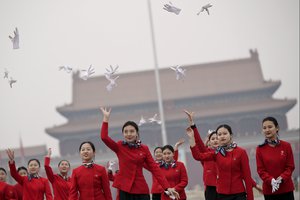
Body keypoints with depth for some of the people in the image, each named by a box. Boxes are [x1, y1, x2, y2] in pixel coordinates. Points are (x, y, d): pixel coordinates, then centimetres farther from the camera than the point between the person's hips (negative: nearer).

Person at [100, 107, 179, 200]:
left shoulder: (144, 148, 4)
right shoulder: (119, 147, 1)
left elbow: (154, 168, 2)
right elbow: (104, 137, -14)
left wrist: (167, 187, -5)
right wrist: (106, 117, -13)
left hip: (141, 189, 1)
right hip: (125, 189, -1)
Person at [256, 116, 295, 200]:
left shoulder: (286, 146, 1)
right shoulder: (260, 149, 0)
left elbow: (290, 166, -1)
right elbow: (260, 170, -3)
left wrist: (281, 179, -18)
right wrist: (271, 180, -21)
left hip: (286, 188, 0)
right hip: (269, 190, 0)